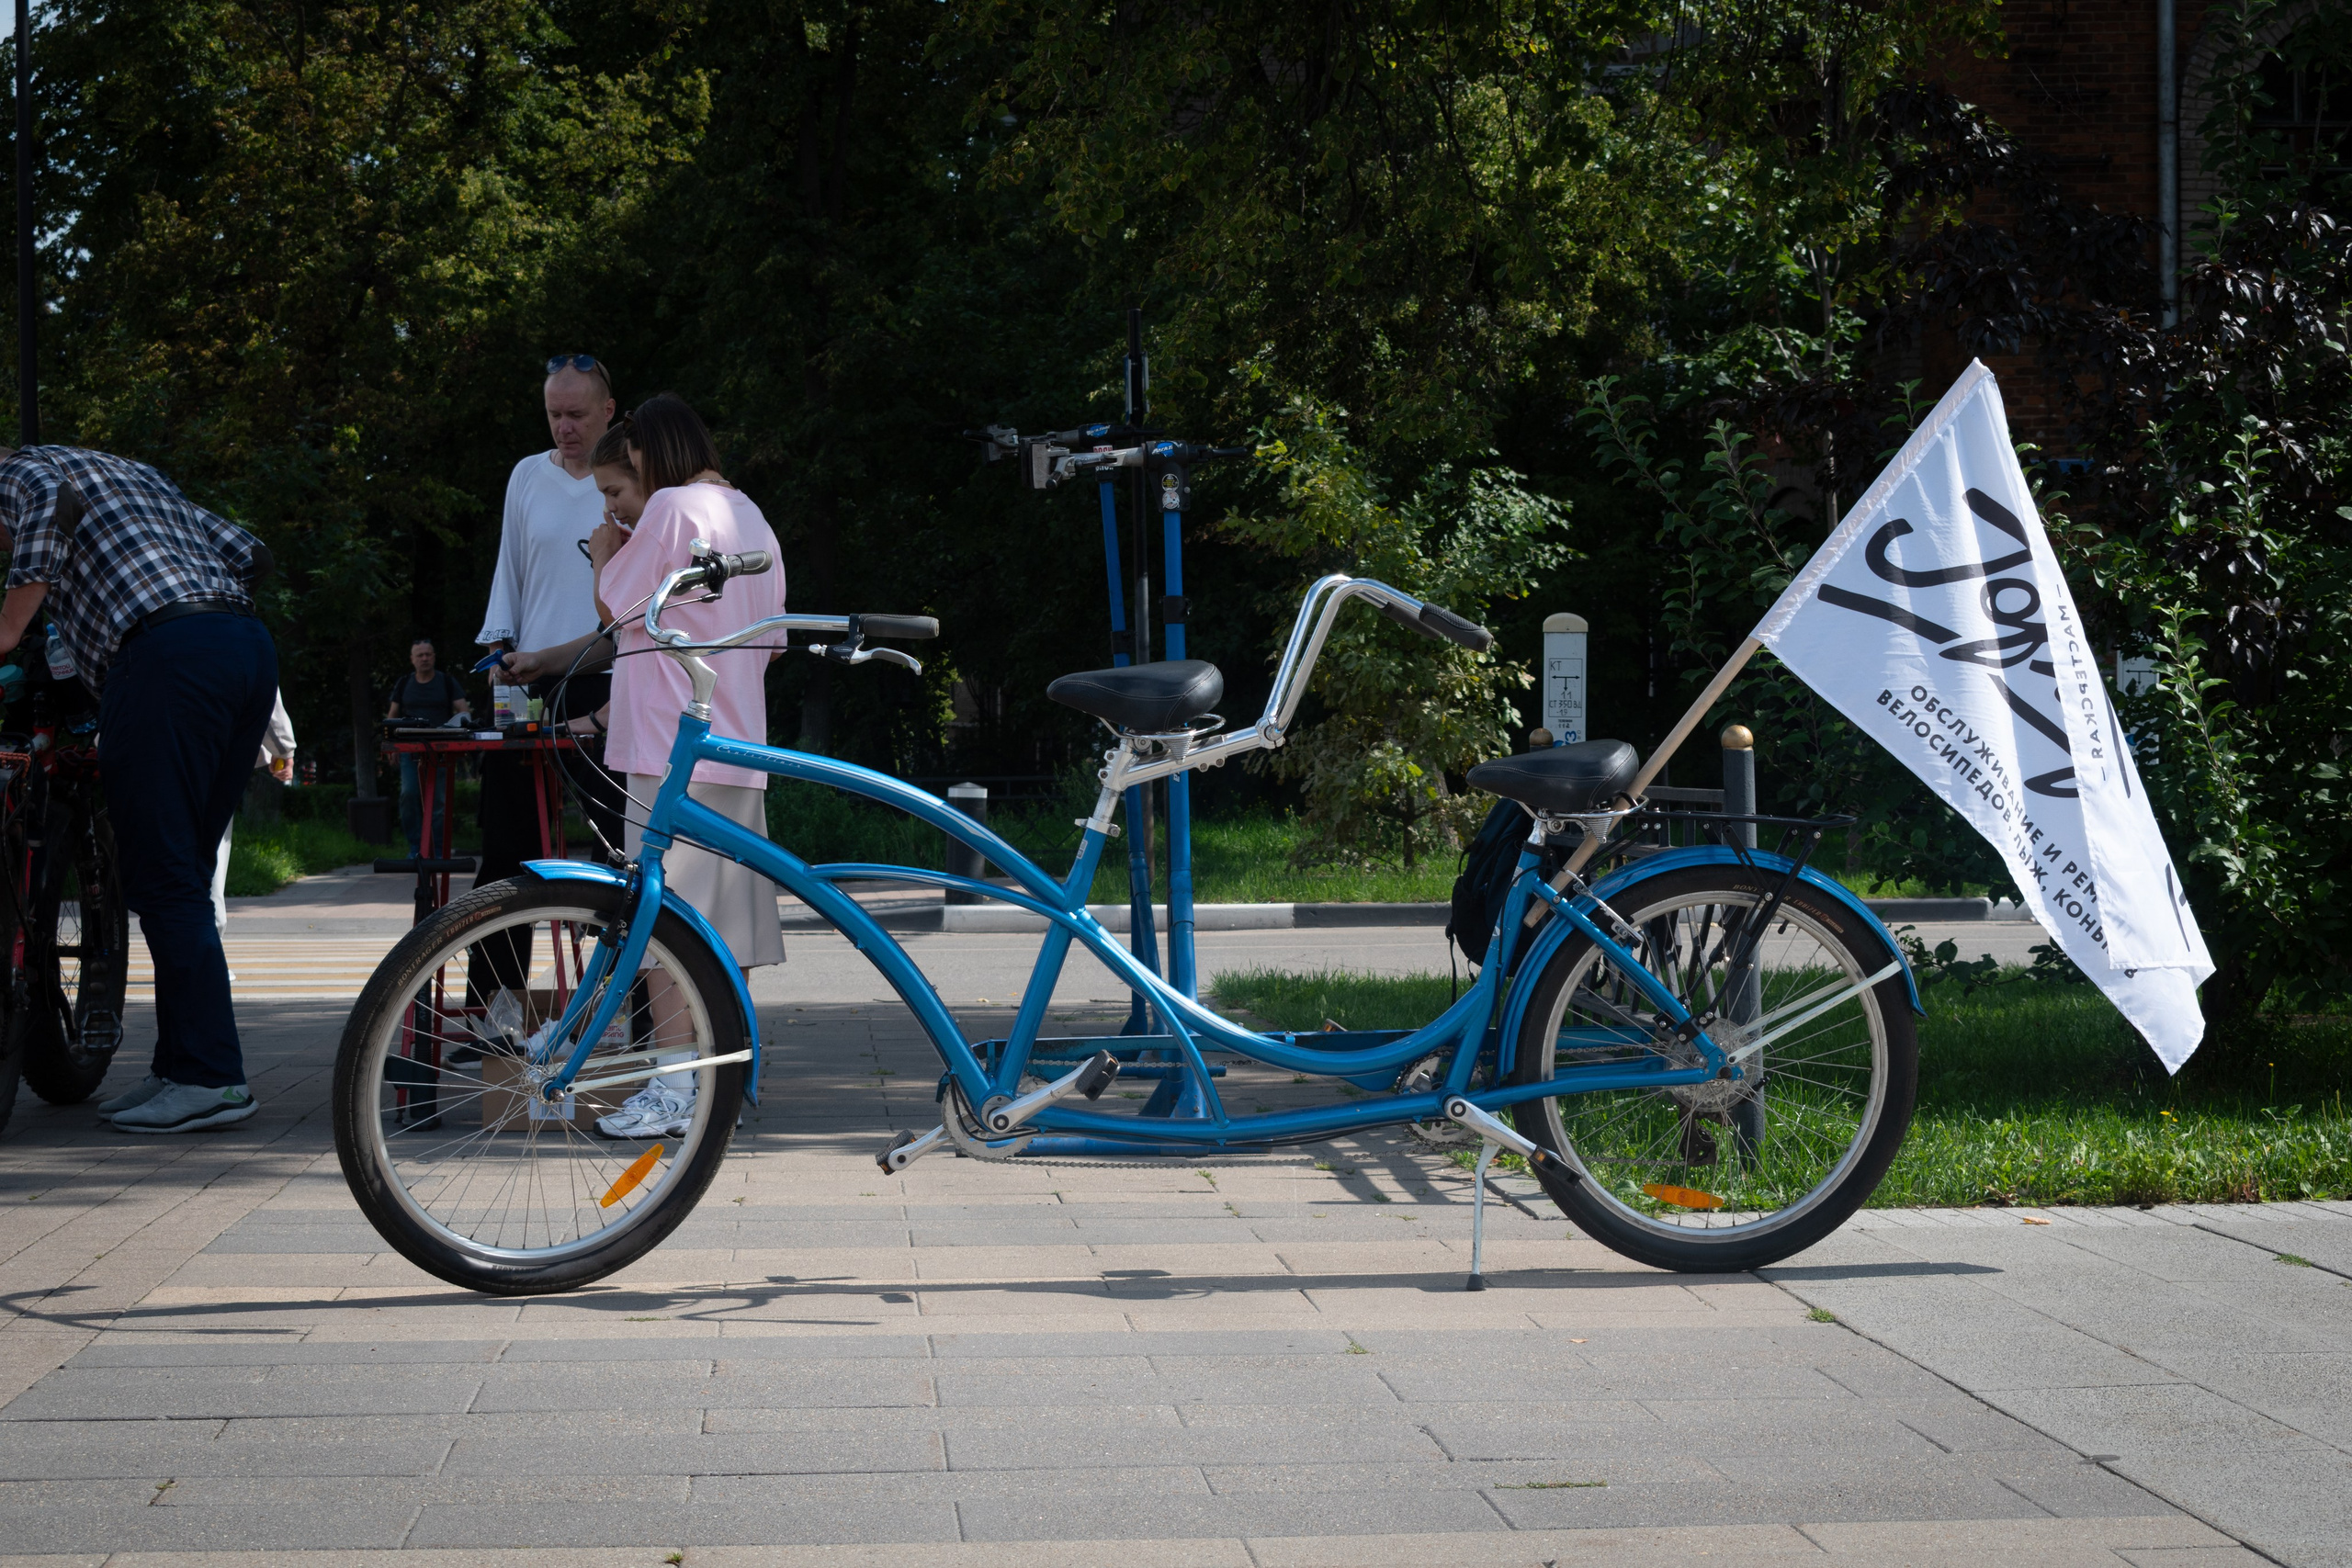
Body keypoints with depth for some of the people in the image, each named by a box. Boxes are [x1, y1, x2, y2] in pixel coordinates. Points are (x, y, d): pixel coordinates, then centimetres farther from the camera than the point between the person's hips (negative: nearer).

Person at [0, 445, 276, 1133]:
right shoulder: (136, 474, 34)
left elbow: (55, 500, -13)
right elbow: (247, 552, 24)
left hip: (166, 654, -8)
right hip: (252, 646, 8)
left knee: (162, 880, -6)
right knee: (182, 876, 13)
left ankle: (212, 1076, -10)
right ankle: (181, 1068, 14)